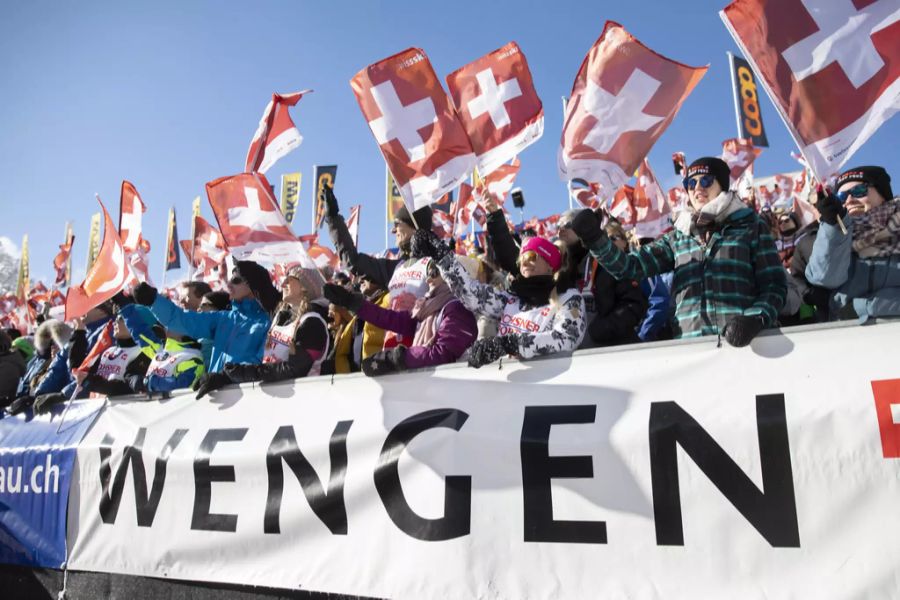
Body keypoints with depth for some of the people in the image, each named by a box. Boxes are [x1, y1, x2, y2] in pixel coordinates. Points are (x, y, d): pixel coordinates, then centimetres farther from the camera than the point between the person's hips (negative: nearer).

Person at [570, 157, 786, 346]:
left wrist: (755, 319, -15)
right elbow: (629, 266, 7)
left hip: (741, 342, -2)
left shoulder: (751, 228, 11)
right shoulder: (677, 238, 17)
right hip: (687, 344, 2)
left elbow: (774, 285, 5)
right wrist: (595, 238, -8)